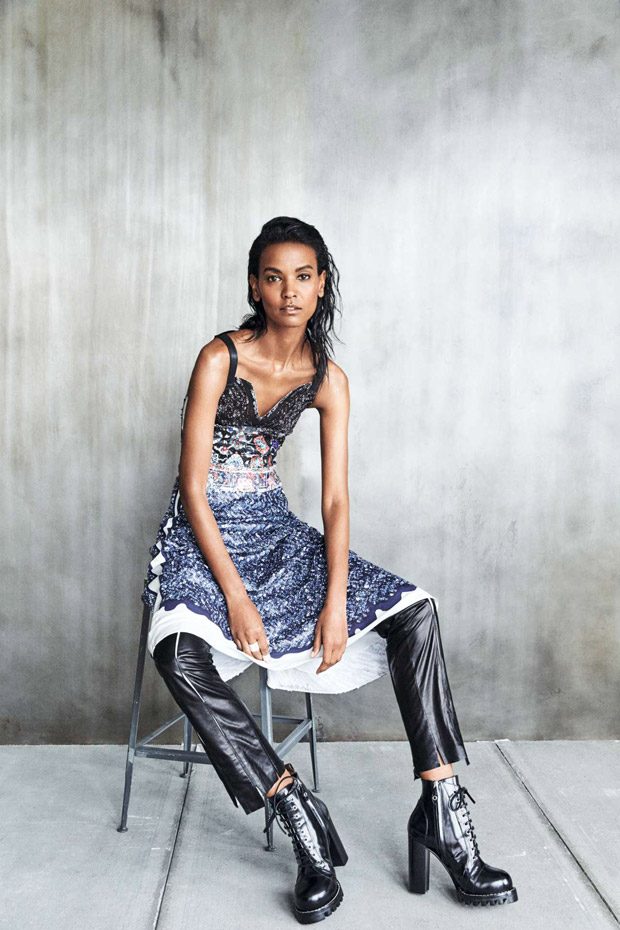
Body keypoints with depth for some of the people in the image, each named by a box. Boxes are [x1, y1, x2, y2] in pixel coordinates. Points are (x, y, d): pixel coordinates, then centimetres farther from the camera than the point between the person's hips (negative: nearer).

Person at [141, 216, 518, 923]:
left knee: (414, 609, -13)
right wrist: (235, 594, -23)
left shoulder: (328, 379, 0)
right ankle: (298, 813, -21)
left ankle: (443, 810, -10)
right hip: (202, 531, -3)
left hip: (274, 528, 4)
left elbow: (335, 498, -5)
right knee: (180, 653, -35)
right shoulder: (220, 357, -12)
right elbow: (194, 487, -15)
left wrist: (336, 600, -18)